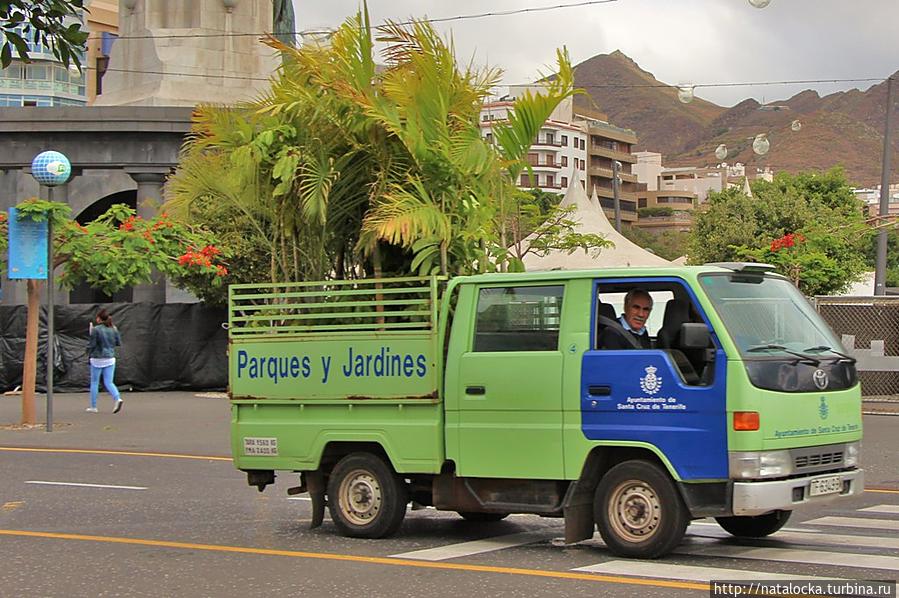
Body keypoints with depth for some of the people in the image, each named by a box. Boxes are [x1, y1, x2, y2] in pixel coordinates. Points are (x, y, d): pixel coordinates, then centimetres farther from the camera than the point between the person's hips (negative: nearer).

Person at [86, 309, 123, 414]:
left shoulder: (96, 330, -12)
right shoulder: (113, 329, 3)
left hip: (97, 359, -4)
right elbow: (119, 343, 10)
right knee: (109, 382, 7)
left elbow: (91, 345, -12)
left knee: (94, 383, 9)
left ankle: (93, 407, 15)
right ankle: (118, 399, -18)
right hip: (110, 359, 4)